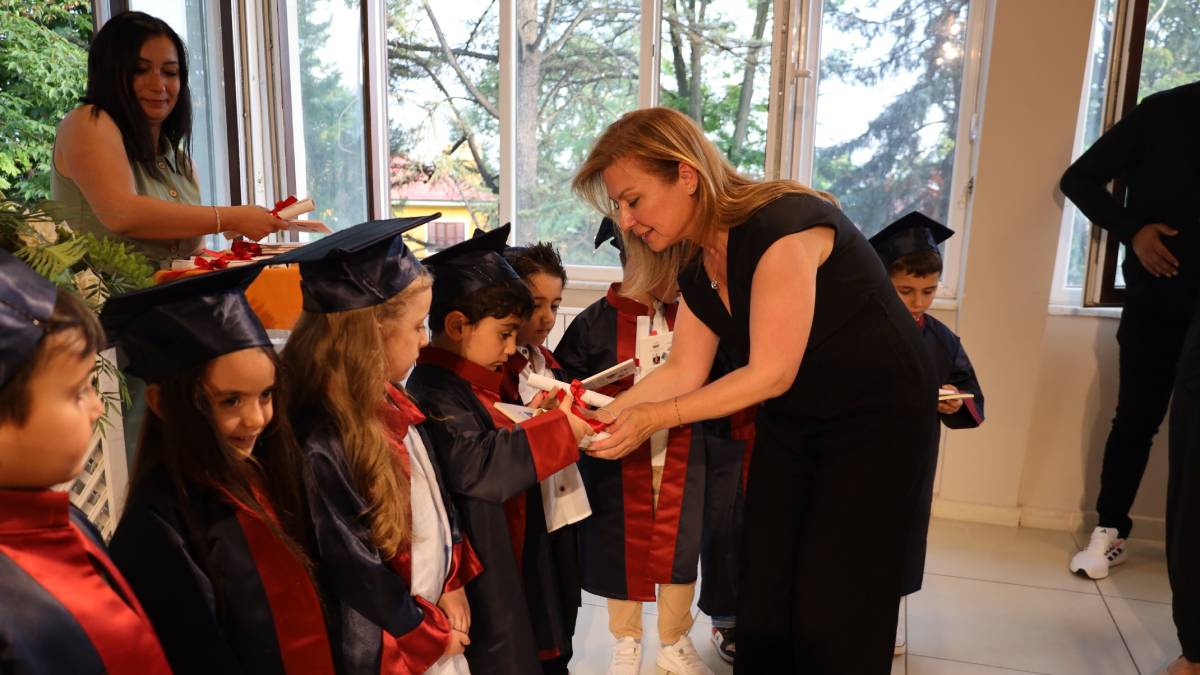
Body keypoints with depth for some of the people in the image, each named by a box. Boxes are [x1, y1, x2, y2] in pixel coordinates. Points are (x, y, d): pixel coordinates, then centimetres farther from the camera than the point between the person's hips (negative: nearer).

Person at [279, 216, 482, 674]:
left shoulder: (390, 403, -3)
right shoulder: (319, 446, -29)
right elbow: (356, 579, -22)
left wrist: (453, 584, 2)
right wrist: (432, 633, -9)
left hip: (436, 615, 7)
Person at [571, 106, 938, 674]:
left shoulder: (781, 225, -28)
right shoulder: (697, 263, -2)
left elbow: (770, 374, -27)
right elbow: (682, 371, -1)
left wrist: (654, 417, -25)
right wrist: (601, 415, -14)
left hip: (879, 420, -7)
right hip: (790, 424, 7)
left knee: (834, 606, 1)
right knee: (763, 591, 8)